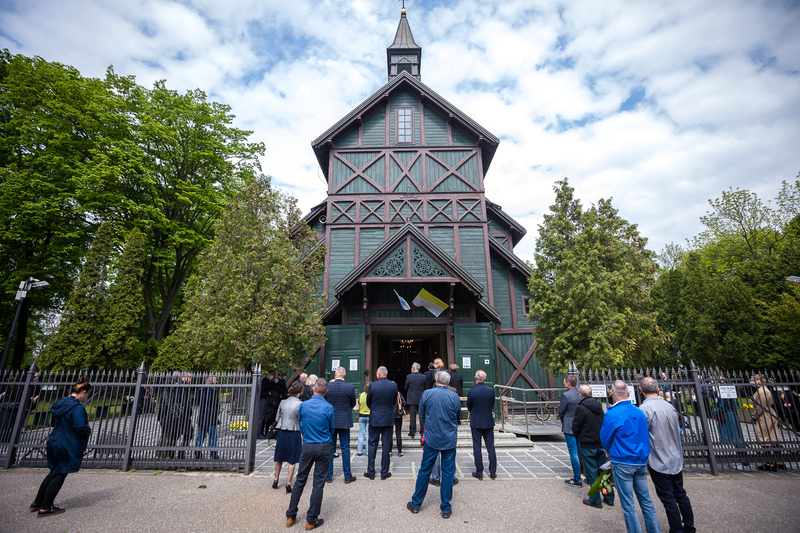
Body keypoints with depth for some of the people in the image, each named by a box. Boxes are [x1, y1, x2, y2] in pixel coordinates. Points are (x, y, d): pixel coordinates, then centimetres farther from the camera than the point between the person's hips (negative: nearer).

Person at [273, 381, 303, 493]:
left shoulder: (283, 403, 1)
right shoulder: (300, 404, -13)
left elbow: (277, 418, 8)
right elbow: (302, 421, -10)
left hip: (282, 432, 5)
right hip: (294, 433, -4)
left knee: (279, 458, 20)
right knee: (292, 461, 7)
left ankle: (276, 480, 31)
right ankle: (288, 483, 7)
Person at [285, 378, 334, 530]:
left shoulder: (303, 405, -4)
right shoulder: (328, 408, -10)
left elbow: (300, 426, 10)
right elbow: (332, 429, 2)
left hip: (307, 447, 3)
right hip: (324, 448, -2)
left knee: (300, 481, 15)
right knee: (318, 483, 7)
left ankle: (291, 517, 25)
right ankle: (312, 520, 16)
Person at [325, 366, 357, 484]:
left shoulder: (327, 386, -10)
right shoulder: (350, 387, -12)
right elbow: (353, 404, 1)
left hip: (330, 421, 1)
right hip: (344, 421, -1)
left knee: (330, 448, 12)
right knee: (345, 448, 8)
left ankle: (329, 475, 20)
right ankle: (347, 476, 15)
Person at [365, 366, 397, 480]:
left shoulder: (372, 385, -13)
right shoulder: (394, 385, -7)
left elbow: (368, 403, 0)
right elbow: (394, 402, 5)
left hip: (374, 419, -1)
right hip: (388, 419, 1)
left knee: (372, 445, 11)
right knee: (386, 445, 9)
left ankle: (370, 472, 17)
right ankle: (384, 472, 16)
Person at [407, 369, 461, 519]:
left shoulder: (427, 394, -9)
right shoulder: (454, 396, -9)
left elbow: (421, 415, 3)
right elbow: (458, 417, 6)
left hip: (431, 439, 0)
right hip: (450, 440, 0)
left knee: (424, 470, 12)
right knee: (448, 472, 10)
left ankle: (416, 504, 25)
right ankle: (446, 508, 19)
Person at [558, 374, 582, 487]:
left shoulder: (566, 395, -19)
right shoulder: (580, 394, 2)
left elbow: (560, 411, -12)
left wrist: (563, 421, 7)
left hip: (569, 427, -7)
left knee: (573, 453, 0)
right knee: (582, 451, 18)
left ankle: (577, 479, 7)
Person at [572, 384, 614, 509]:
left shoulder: (580, 408, -18)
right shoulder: (598, 405, 2)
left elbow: (576, 426, -11)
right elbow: (603, 422, 10)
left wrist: (578, 437, 9)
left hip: (588, 445, -6)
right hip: (601, 443, 6)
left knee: (592, 472, 4)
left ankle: (595, 500, 13)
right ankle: (609, 498, 25)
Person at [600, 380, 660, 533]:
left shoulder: (611, 414, -16)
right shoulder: (639, 412, 0)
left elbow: (604, 438, -5)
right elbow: (644, 436, 11)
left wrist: (611, 453, 16)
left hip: (622, 464, -6)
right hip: (641, 462, 6)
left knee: (628, 505, 5)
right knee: (646, 500, 16)